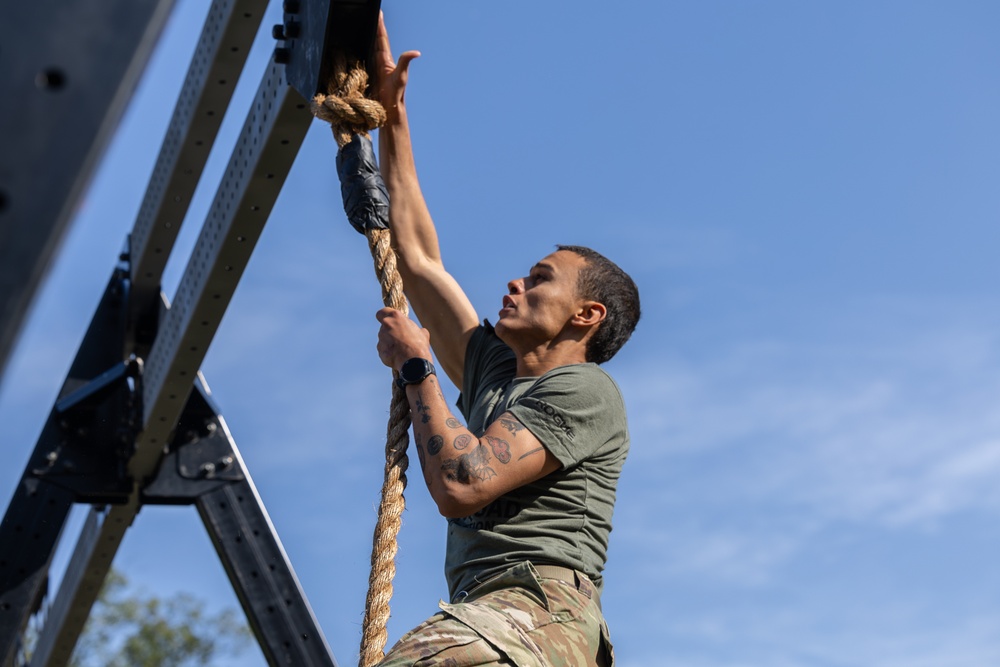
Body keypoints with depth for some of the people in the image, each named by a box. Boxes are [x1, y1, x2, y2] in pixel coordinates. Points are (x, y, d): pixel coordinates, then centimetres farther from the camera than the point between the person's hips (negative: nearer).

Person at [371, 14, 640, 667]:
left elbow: (461, 485, -13)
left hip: (540, 611, -8)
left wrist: (416, 366, 2)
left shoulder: (584, 389, 1)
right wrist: (392, 117, 29)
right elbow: (418, 257, 28)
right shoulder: (492, 369, 25)